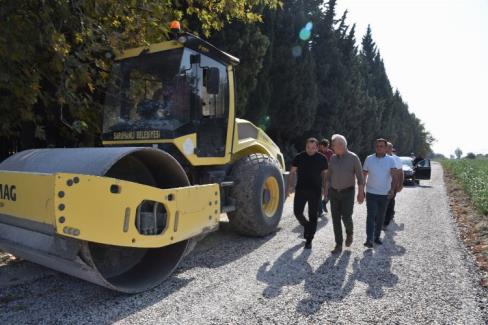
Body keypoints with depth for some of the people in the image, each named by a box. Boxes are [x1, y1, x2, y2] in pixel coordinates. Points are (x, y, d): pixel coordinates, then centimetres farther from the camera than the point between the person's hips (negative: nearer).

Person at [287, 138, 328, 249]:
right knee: (297, 212, 0)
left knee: (313, 215, 3)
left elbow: (324, 174, 9)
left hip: (315, 191, -1)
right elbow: (292, 172, 3)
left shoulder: (322, 159, 1)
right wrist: (289, 186, -6)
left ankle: (309, 240, 14)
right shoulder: (299, 157, 1)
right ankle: (306, 226, 33)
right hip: (300, 190, 1)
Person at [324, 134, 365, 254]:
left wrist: (361, 193, -10)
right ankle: (338, 245, 11)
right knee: (336, 219, 2)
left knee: (346, 217, -8)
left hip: (348, 192, -4)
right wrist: (326, 190, 9)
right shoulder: (333, 158, 4)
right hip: (334, 192, 4)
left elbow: (360, 176, -6)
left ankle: (349, 233, 26)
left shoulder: (353, 158, -9)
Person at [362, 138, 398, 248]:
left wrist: (392, 189, -27)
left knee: (380, 217, 13)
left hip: (385, 194, 2)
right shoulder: (369, 159, 1)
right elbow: (364, 175, 6)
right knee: (371, 216, -9)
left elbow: (394, 176, -11)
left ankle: (377, 237, 27)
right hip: (371, 193, -1)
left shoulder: (390, 160, -1)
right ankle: (369, 239, -11)